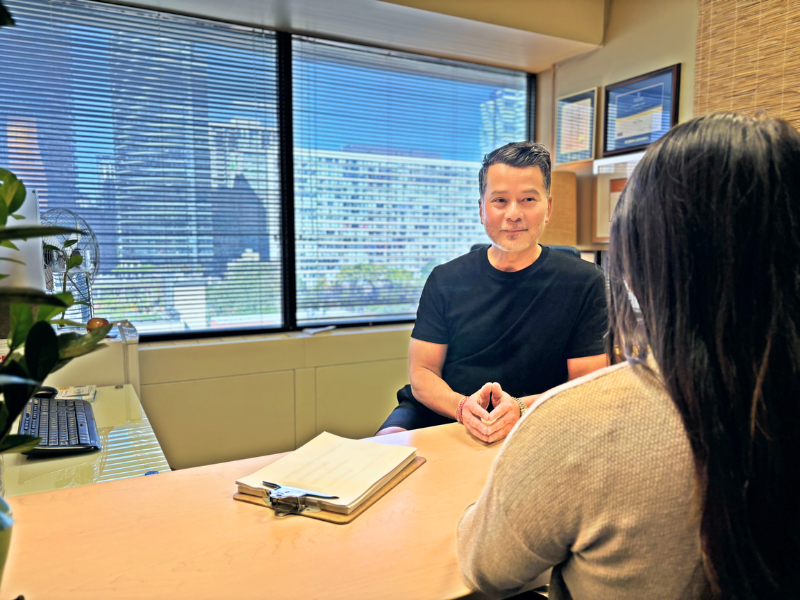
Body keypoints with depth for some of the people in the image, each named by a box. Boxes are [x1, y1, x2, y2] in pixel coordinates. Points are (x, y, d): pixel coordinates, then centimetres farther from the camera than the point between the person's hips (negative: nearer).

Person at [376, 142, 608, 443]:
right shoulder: (446, 280, 3)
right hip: (439, 416, 1)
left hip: (528, 431, 0)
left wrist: (520, 408, -22)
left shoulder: (584, 282, -2)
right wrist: (462, 406, -20)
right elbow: (421, 373, 2)